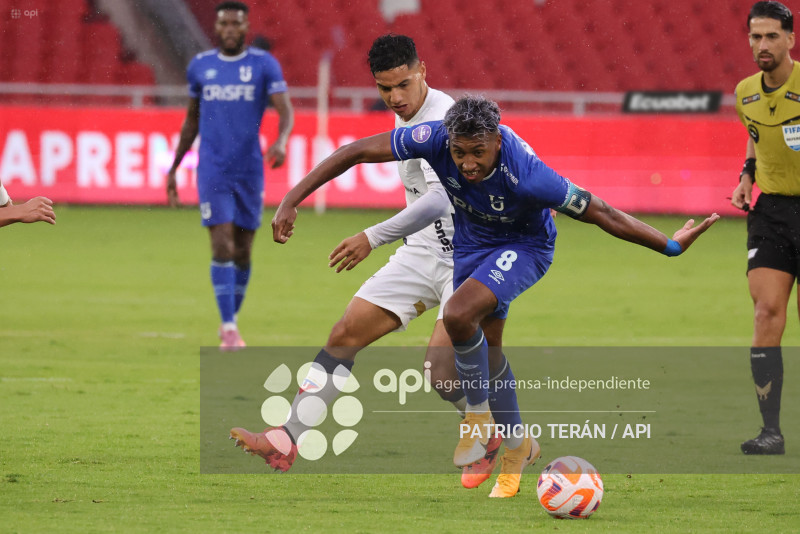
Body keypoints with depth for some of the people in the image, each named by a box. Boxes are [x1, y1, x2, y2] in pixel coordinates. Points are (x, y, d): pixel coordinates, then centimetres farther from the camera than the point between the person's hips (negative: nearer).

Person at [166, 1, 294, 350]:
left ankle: (231, 320, 26)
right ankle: (229, 328, -14)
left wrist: (281, 141, -29)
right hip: (212, 172, 0)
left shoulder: (264, 65, 1)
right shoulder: (200, 66, 7)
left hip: (250, 171, 0)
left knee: (243, 251, 7)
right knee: (222, 245, -13)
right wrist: (173, 168, 18)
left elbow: (286, 112, -8)